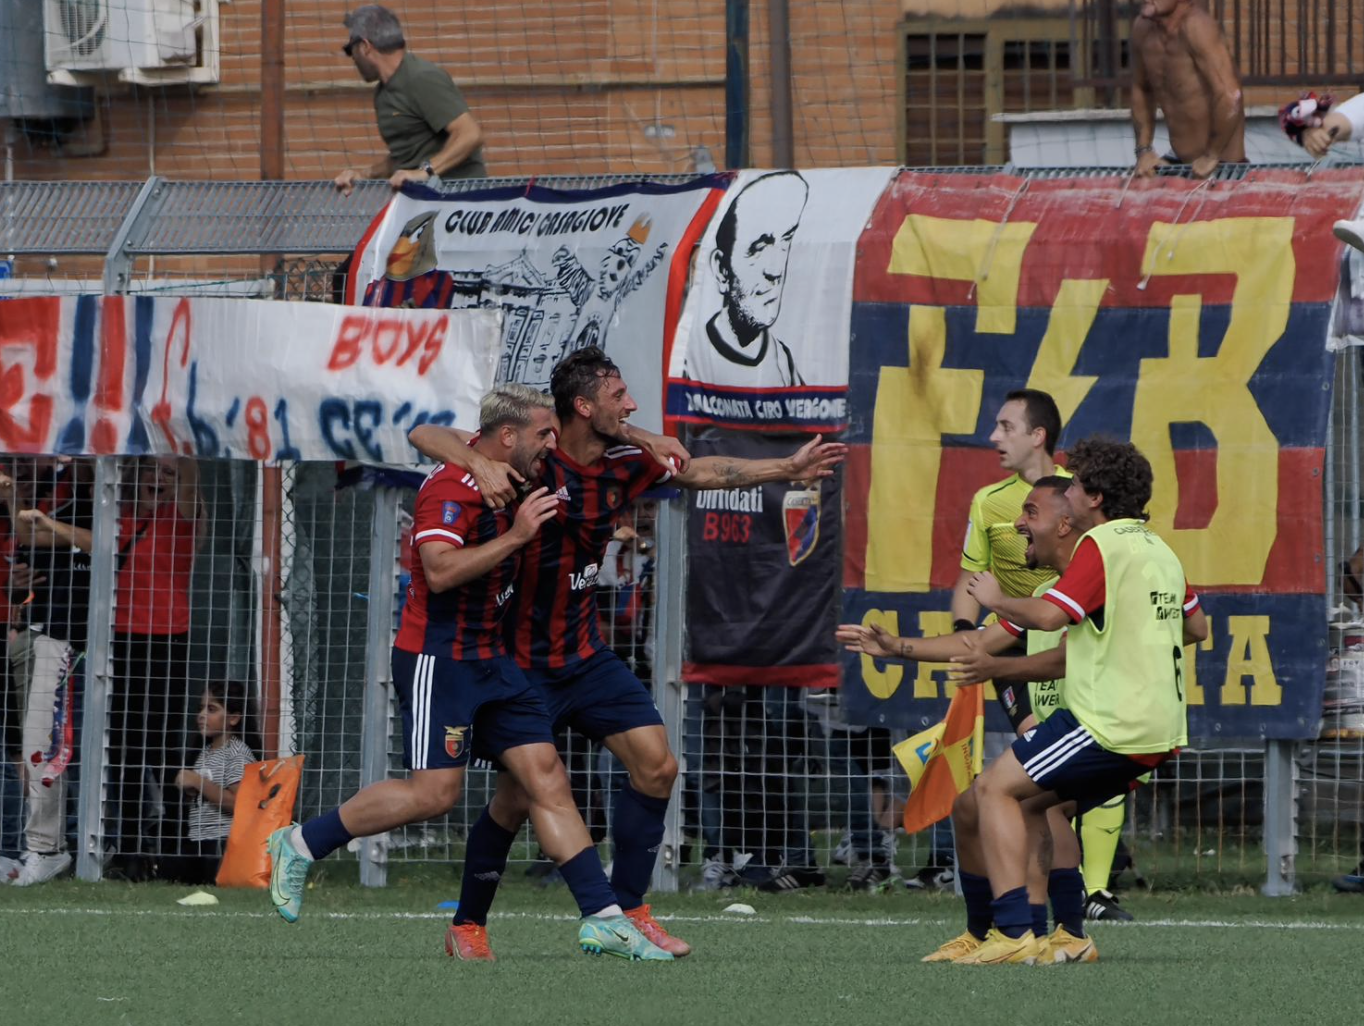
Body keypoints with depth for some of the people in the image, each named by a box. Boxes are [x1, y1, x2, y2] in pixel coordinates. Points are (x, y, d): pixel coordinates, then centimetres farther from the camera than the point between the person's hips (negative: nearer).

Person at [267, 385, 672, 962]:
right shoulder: (450, 489, -17)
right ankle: (300, 845, 4)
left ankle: (601, 918, -2)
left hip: (489, 658, 9)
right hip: (437, 657, -9)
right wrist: (516, 536, -25)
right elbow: (440, 571, -29)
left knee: (545, 777, 0)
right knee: (435, 793, -12)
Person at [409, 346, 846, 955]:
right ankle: (468, 925, 14)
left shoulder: (625, 464, 0)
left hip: (586, 654, 7)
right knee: (516, 796, -5)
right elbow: (425, 436, -23)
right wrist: (480, 464, -42)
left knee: (656, 766, -1)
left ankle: (627, 910, 10)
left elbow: (700, 472, 18)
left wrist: (788, 469, 19)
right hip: (521, 663, -7)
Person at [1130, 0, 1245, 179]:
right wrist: (1144, 150, 7)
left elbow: (1230, 96, -31)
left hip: (1221, 164, -7)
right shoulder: (1142, 27, -2)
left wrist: (1211, 156, -22)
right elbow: (1141, 90, 15)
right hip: (1179, 158, 7)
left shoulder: (1196, 25, -25)